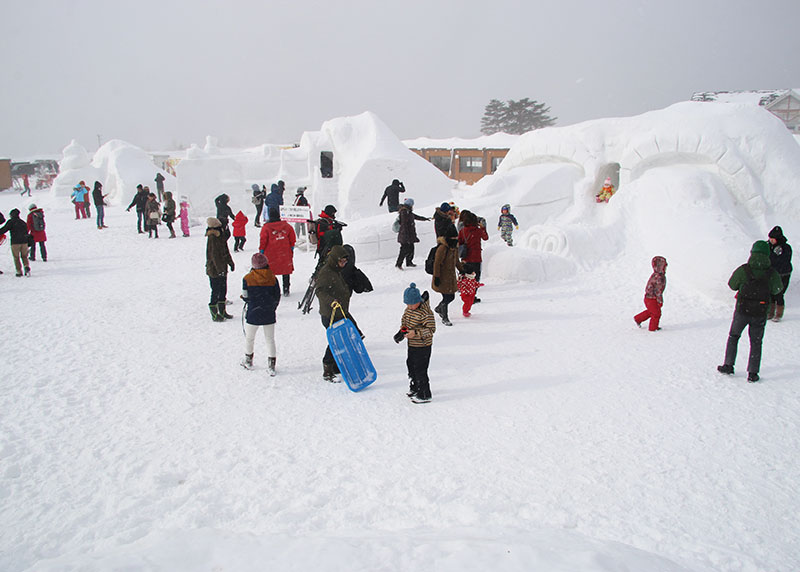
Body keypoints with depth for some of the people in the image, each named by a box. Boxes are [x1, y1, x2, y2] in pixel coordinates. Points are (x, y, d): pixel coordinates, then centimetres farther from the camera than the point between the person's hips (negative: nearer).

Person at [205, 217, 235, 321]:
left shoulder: (221, 236, 8)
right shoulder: (212, 238, -17)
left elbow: (226, 251, 20)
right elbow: (214, 255, -21)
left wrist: (230, 262, 23)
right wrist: (220, 268, -23)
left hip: (222, 269, 8)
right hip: (214, 270, -8)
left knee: (223, 290, 15)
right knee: (216, 291, -1)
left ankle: (222, 312, 26)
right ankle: (214, 315, 9)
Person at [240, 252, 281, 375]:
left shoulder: (247, 278, -11)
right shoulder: (272, 278, -5)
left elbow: (246, 297, -7)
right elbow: (277, 297, 1)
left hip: (253, 315, -2)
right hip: (269, 316, 2)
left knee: (249, 338, 20)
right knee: (270, 339, 14)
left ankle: (248, 361, 34)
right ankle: (271, 365, 14)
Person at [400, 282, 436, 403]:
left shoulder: (426, 313, -24)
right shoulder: (408, 309, 2)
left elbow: (431, 329, -23)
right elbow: (404, 319, 18)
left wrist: (416, 333, -31)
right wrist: (403, 328, -2)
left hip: (423, 347, -9)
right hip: (412, 345, 9)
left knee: (420, 370, -1)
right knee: (411, 365, 22)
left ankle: (424, 395, 13)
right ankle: (414, 388, 42)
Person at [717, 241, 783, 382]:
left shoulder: (743, 270, -13)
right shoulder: (772, 273, -9)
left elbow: (732, 285, 2)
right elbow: (777, 289, 9)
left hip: (742, 311, -1)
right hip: (760, 314, 1)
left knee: (733, 336, 19)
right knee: (756, 343, 13)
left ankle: (728, 366, 20)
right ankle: (752, 373, 12)